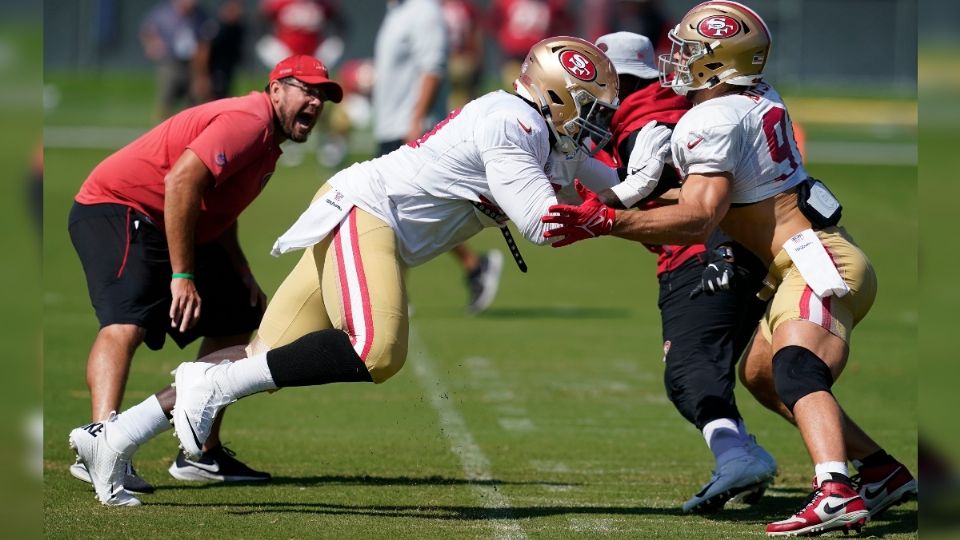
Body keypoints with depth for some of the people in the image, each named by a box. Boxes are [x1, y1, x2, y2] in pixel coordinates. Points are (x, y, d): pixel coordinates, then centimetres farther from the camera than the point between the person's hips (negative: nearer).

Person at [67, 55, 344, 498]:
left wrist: (241, 274, 5)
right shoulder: (249, 121, -19)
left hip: (170, 228, 11)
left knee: (234, 321, 16)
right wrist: (182, 276, -30)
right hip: (116, 210, -11)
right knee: (127, 322, -30)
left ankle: (202, 454, 21)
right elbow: (182, 181, -30)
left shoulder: (267, 143, 15)